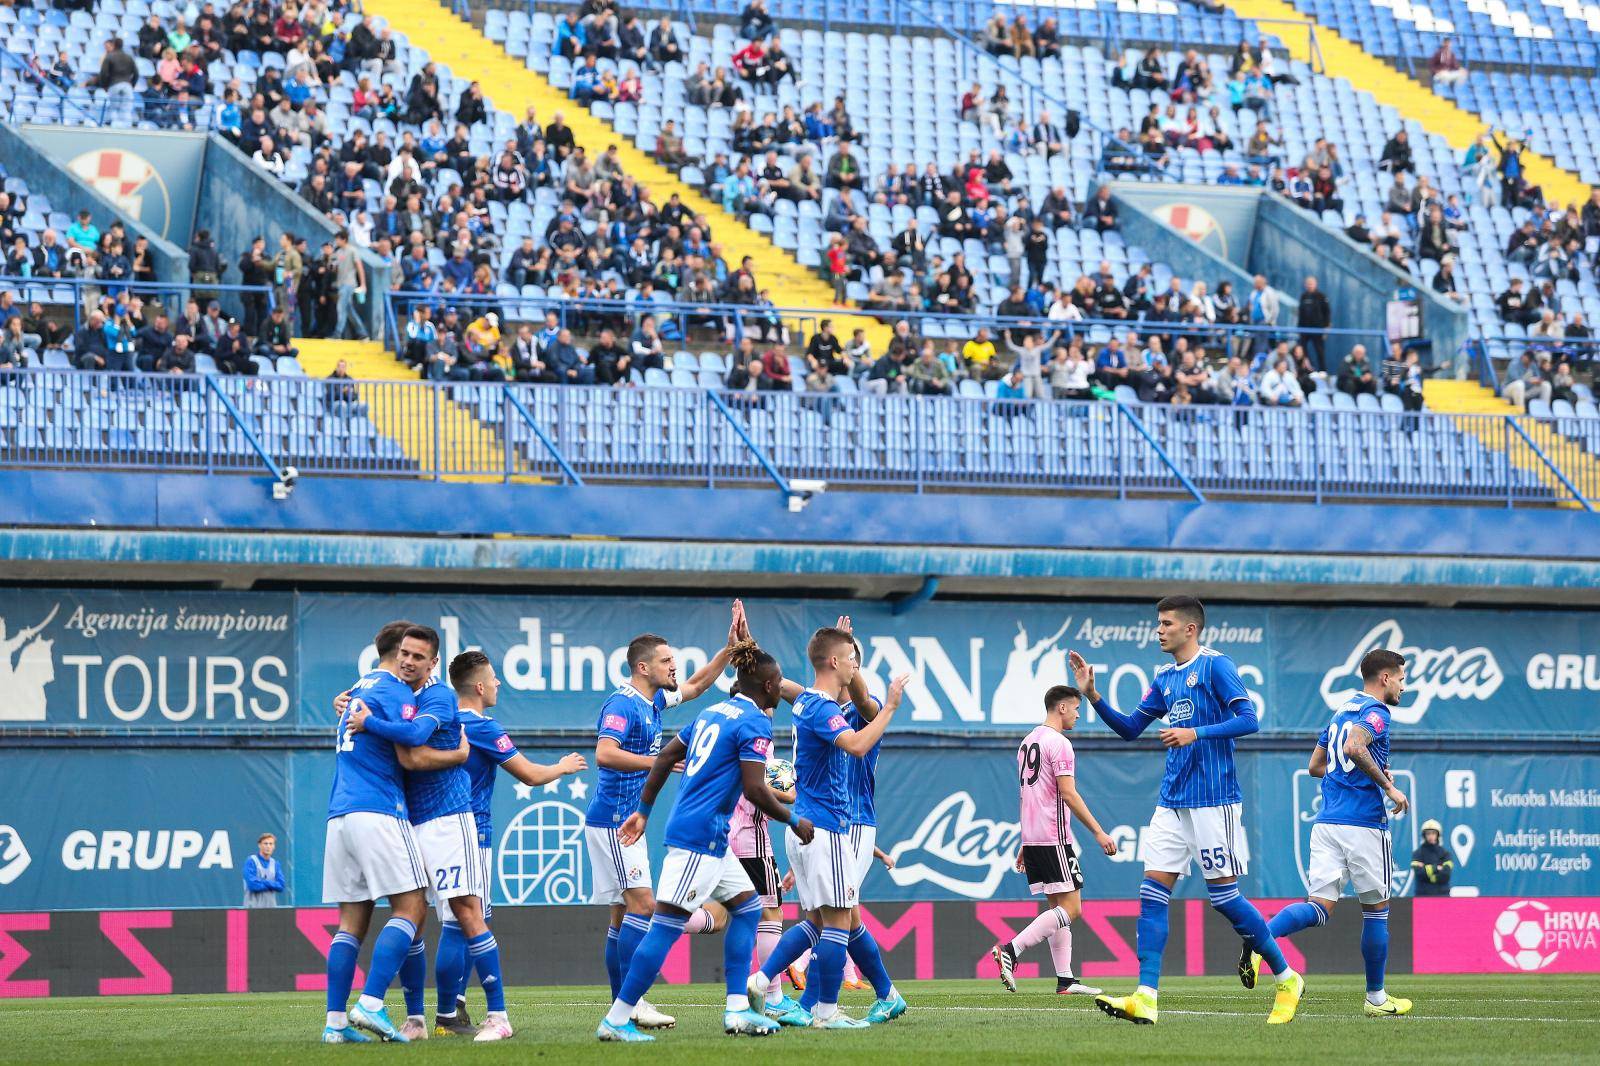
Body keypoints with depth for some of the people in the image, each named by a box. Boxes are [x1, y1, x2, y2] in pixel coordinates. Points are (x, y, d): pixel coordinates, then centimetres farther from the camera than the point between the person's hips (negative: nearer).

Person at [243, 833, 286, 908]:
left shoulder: (276, 864, 13)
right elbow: (252, 884, -14)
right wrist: (272, 885, -3)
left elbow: (281, 886, 4)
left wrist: (264, 882, -10)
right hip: (253, 907, -5)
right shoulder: (251, 861, -3)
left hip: (271, 907, 5)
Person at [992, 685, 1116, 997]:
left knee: (1059, 908, 10)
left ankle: (1065, 980, 6)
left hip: (1032, 838, 10)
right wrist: (1098, 832, -14)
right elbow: (1068, 794, -16)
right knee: (1070, 909, -9)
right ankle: (1010, 950, -19)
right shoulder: (1059, 743, -10)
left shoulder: (1027, 742, 18)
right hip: (1055, 837, -10)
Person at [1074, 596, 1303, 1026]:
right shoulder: (1164, 677, 15)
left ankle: (1287, 980, 13)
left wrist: (1195, 734, -23)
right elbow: (1130, 727, 20)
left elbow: (1248, 720, -14)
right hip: (1172, 803, 7)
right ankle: (1145, 999, -7)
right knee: (1152, 893, -3)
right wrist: (1092, 695, 8)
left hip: (1213, 801, -7)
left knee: (1224, 896, -3)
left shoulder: (1215, 666, -7)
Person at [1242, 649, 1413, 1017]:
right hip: (1363, 822, -7)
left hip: (1327, 820, 7)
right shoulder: (1376, 712, -7)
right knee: (1376, 909, 8)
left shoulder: (1343, 710, 20)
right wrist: (1388, 785, -16)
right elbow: (1354, 748, -26)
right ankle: (1376, 998, 17)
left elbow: (1316, 765, 26)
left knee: (1319, 907, -3)